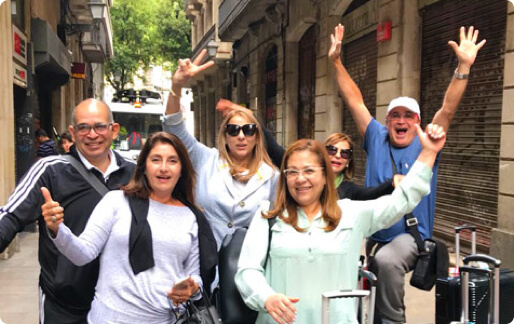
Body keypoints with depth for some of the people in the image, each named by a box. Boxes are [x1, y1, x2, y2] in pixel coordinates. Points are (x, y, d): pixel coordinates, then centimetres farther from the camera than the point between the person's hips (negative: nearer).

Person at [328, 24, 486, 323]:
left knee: (387, 260, -34)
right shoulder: (376, 139, 8)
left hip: (410, 235, -3)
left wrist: (464, 66, -18)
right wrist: (337, 62, 3)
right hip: (373, 233, 4)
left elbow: (448, 109, -8)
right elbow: (355, 102, 6)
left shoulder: (425, 145, 3)